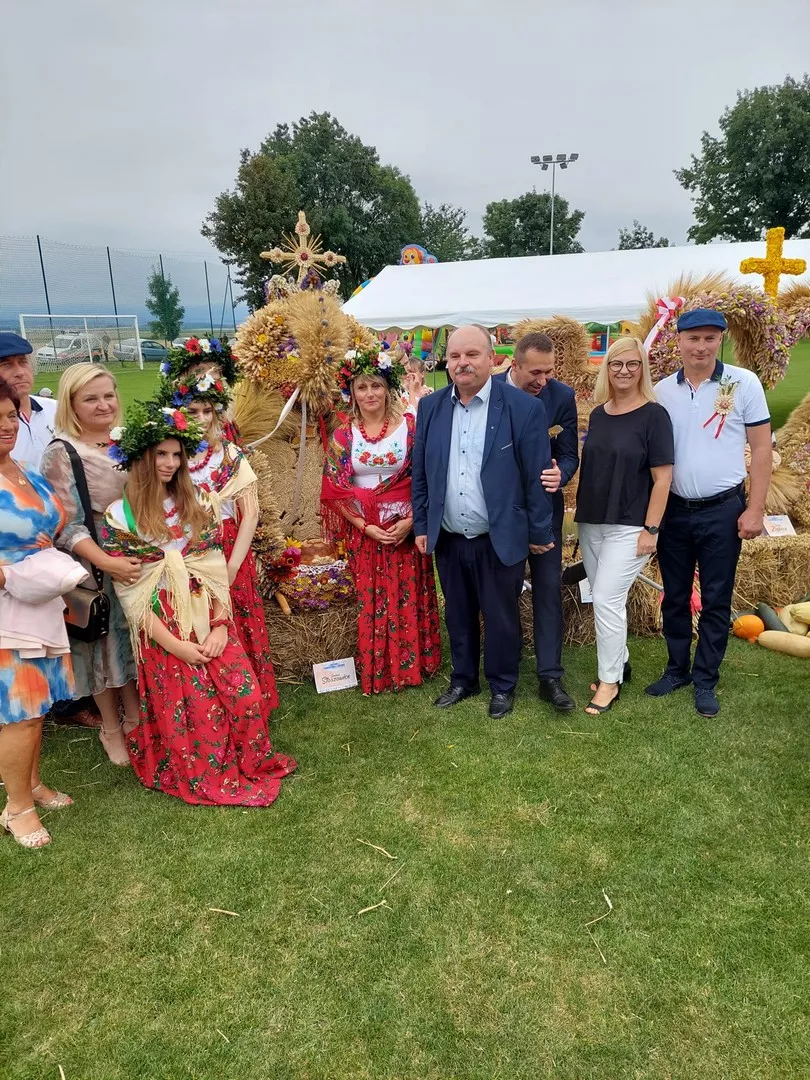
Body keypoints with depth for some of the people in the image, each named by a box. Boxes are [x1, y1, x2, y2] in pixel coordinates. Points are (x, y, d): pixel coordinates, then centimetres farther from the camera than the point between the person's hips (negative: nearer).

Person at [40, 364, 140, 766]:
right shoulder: (61, 455, -13)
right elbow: (66, 525, -17)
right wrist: (107, 563, -27)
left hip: (137, 560, 5)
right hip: (94, 567, -5)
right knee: (105, 641, 9)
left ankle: (135, 717, 34)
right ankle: (110, 728, 28)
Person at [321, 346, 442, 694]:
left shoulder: (410, 427, -3)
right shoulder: (343, 436, 0)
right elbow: (334, 491, 0)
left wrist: (411, 520, -13)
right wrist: (365, 526, -10)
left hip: (407, 528, 0)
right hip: (364, 532, 1)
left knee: (409, 598, 7)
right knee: (371, 601, 7)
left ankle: (413, 665, 24)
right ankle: (377, 672, 21)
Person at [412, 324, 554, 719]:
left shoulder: (524, 408, -12)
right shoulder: (430, 407, 1)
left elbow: (536, 476, -8)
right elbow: (420, 473, 8)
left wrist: (539, 533, -5)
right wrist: (421, 526, 8)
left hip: (500, 539, -3)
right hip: (448, 539, 4)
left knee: (500, 617, 11)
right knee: (458, 615, 18)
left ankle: (502, 687, 32)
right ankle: (463, 680, 37)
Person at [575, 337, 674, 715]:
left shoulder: (653, 415, -8)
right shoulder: (598, 414, 8)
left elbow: (662, 478, -10)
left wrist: (650, 530, -13)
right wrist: (581, 515, 10)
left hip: (629, 526, -6)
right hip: (591, 524, 6)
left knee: (607, 599, -8)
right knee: (605, 599, 12)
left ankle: (610, 681, 7)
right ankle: (619, 662, 30)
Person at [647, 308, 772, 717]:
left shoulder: (743, 383, -5)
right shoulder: (662, 390, 2)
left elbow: (762, 448, -3)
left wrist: (755, 509, -8)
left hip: (722, 511, -2)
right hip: (673, 511, 3)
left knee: (715, 600, 7)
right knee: (674, 597, 13)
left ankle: (705, 680, 22)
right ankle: (677, 669, 30)